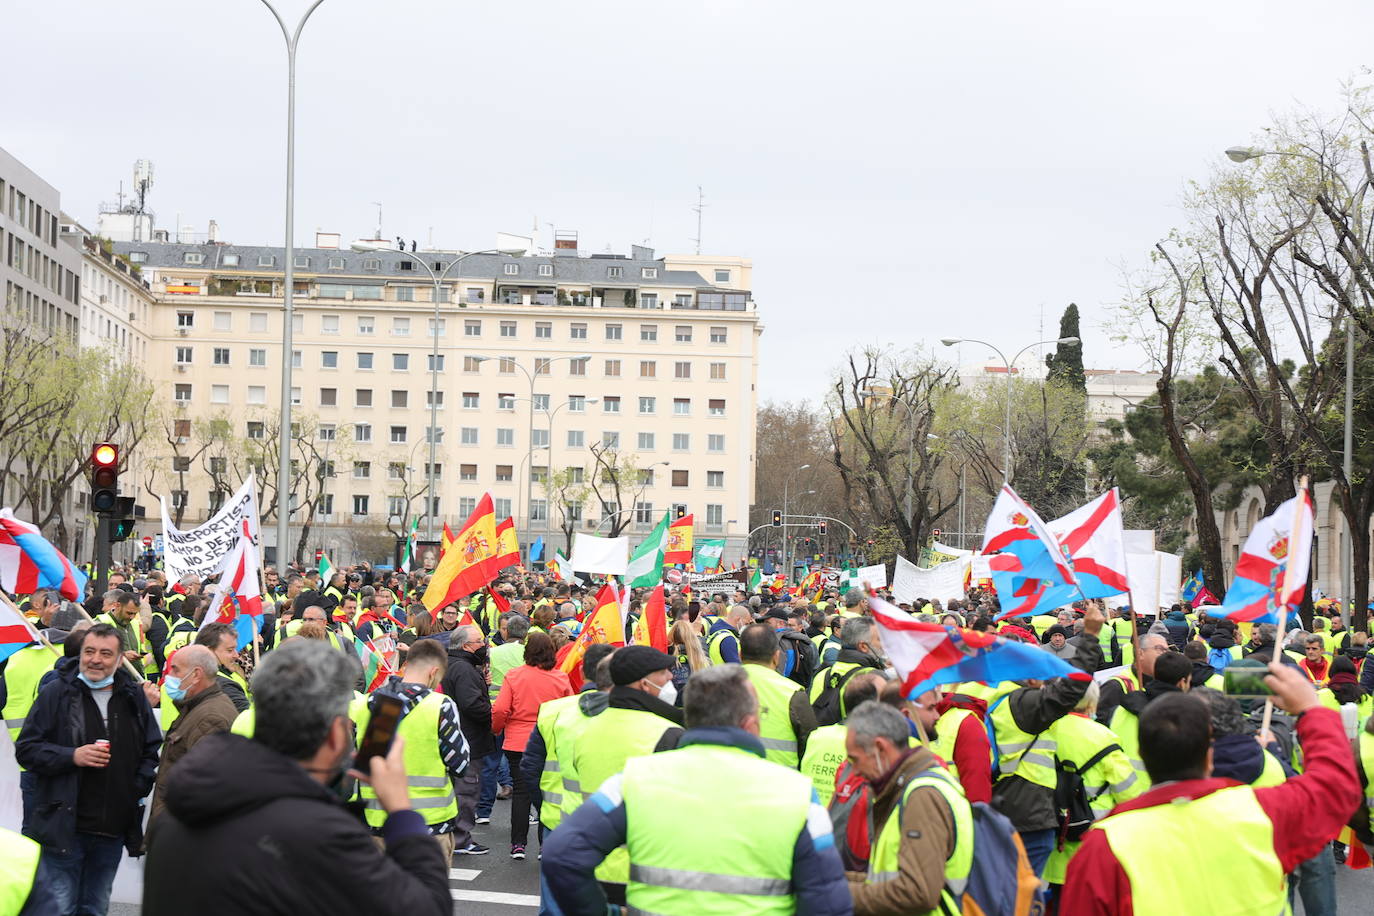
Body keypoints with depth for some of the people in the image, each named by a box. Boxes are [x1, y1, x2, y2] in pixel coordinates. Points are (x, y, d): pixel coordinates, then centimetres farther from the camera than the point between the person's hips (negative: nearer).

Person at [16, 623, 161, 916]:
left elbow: (153, 749, 19)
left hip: (113, 832, 4)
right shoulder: (55, 693, -3)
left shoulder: (134, 697, 8)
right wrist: (72, 756, -17)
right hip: (63, 828, -4)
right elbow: (26, 749, -4)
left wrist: (140, 787, 2)